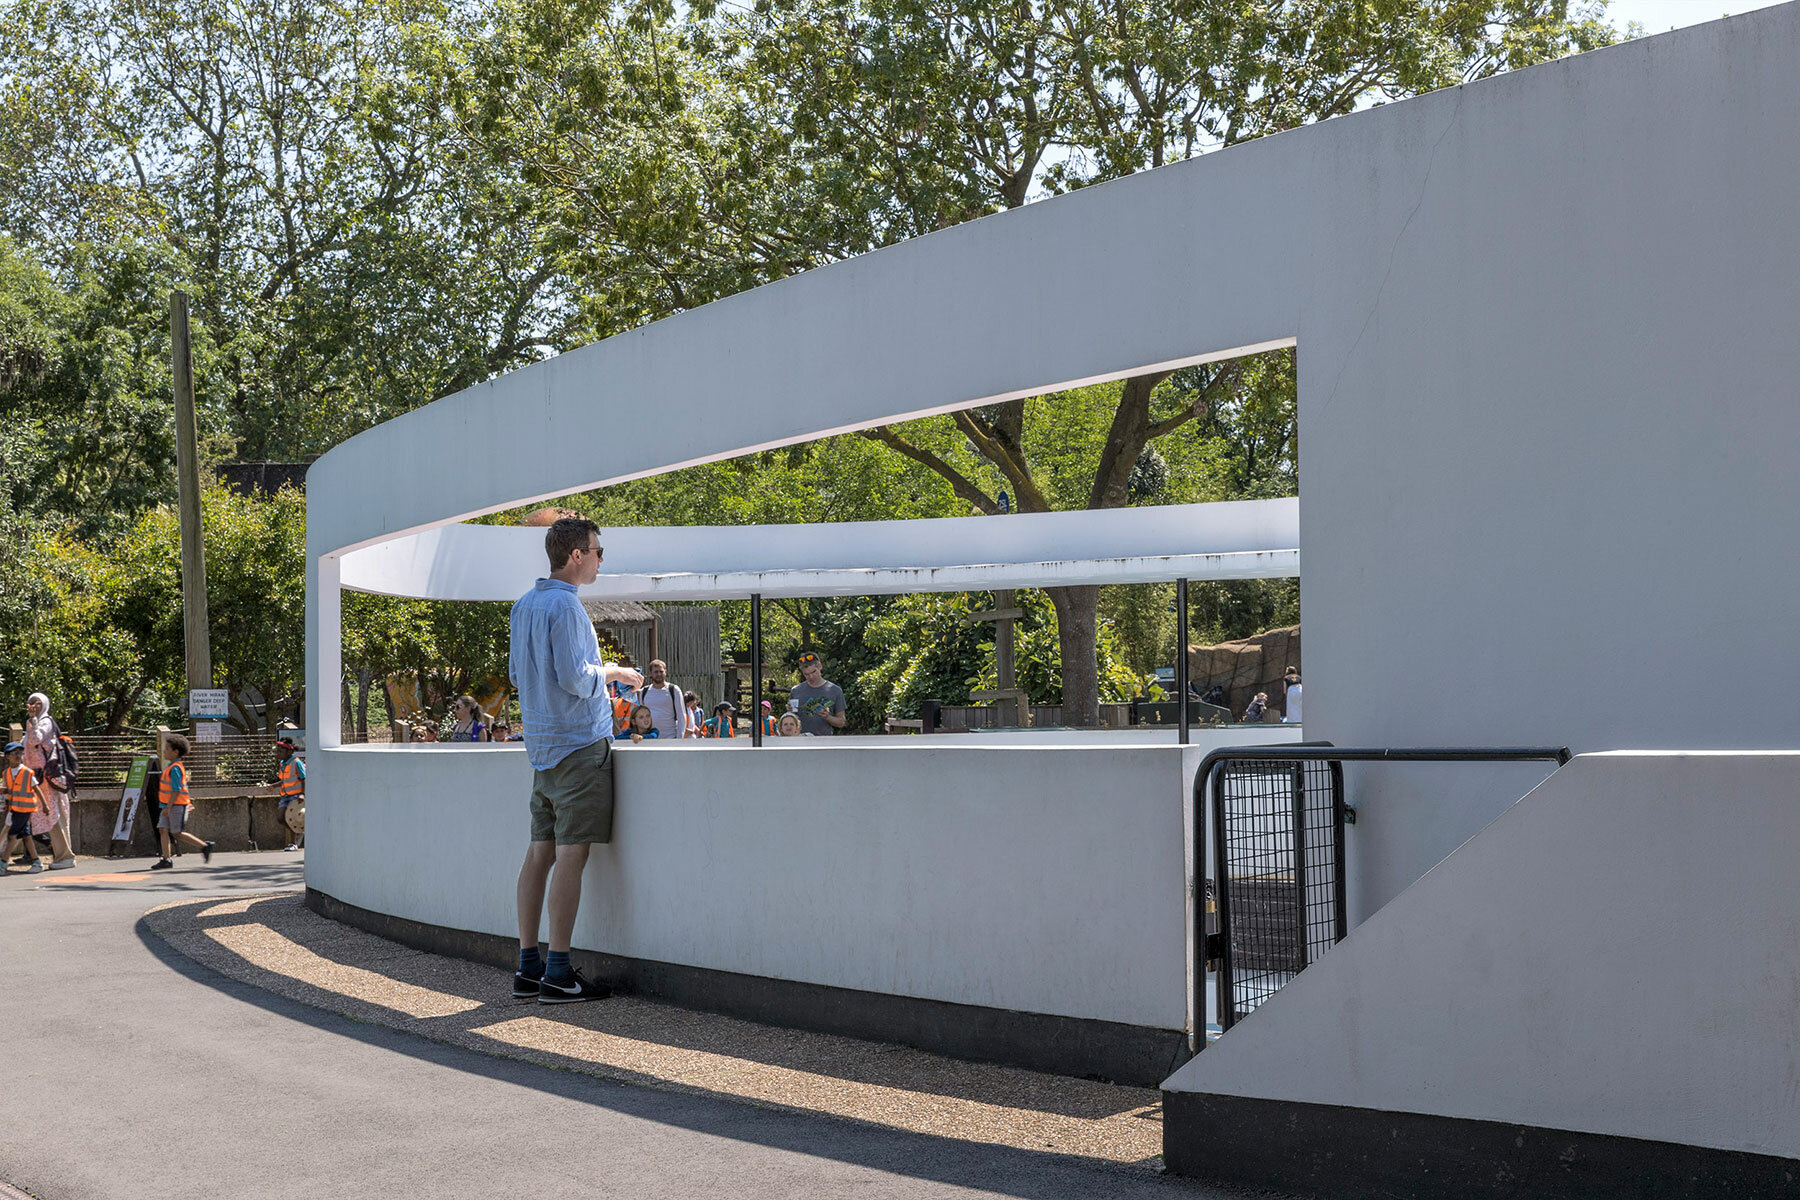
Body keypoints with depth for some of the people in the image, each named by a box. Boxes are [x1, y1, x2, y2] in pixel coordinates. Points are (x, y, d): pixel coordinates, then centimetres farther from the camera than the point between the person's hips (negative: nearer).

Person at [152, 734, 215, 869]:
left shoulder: (175, 768, -17)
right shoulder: (173, 767, 15)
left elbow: (176, 790, -21)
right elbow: (184, 785, 23)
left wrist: (168, 807, -22)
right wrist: (188, 801, 27)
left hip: (177, 806, -10)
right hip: (170, 806, 10)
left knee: (177, 834, -6)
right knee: (163, 830, 3)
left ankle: (204, 846, 1)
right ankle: (166, 859, 2)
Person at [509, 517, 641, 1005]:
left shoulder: (524, 605, 14)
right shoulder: (564, 606, -13)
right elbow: (574, 678, -20)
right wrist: (611, 672, -1)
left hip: (542, 745, 9)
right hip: (580, 743, -9)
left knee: (540, 851, 8)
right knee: (571, 854, -7)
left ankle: (528, 967, 9)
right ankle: (558, 973, -8)